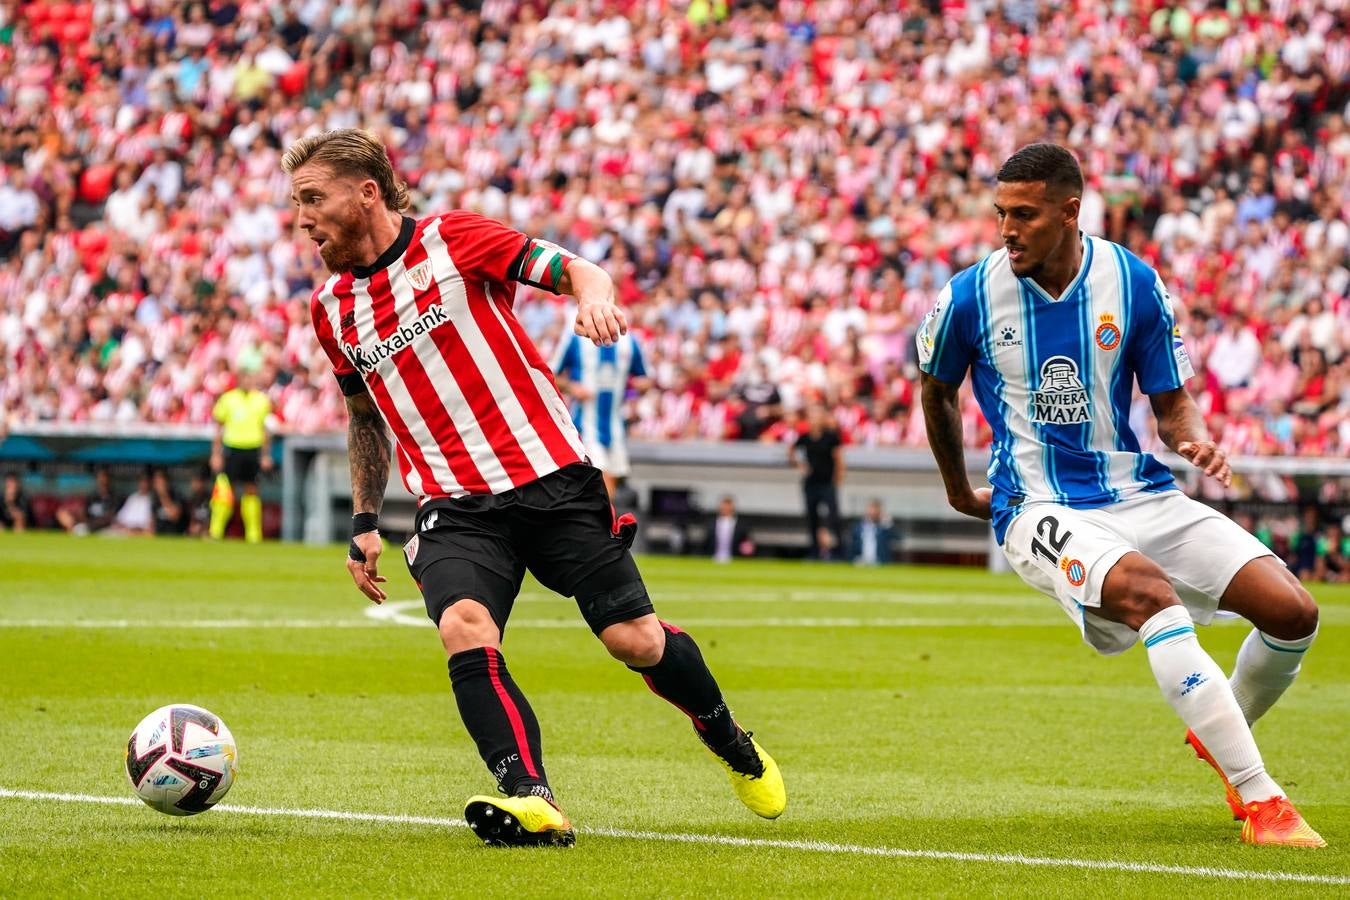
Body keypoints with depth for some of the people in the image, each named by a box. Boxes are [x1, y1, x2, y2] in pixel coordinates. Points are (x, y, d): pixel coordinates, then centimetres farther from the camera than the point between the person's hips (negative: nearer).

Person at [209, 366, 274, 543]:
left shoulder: (262, 400, 6)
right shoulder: (228, 399, 1)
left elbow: (266, 429, 13)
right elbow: (219, 429, 6)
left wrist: (266, 455, 8)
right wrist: (216, 455, 2)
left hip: (253, 450, 2)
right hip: (231, 448, -2)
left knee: (251, 491, 5)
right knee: (225, 492, -9)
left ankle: (253, 534, 9)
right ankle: (216, 532, -5)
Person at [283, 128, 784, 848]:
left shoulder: (451, 240, -4)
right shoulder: (332, 309, 11)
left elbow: (574, 270, -4)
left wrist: (593, 295, -27)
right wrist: (364, 524, 22)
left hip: (551, 478, -3)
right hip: (454, 509, 3)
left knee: (635, 640, -4)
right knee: (464, 628, -27)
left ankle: (727, 738, 26)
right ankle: (530, 797, -35)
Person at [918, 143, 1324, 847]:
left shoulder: (1134, 283, -2)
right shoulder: (971, 297, -6)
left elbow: (1172, 402, 6)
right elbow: (937, 392, 14)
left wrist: (1197, 443, -16)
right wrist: (958, 492, 24)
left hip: (1139, 493, 4)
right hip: (1040, 512, -4)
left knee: (1293, 611, -11)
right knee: (1151, 592, -36)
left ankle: (1218, 736, 23)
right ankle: (1259, 801, -34)